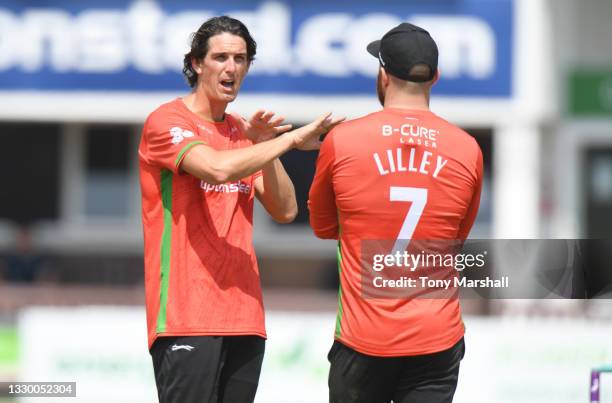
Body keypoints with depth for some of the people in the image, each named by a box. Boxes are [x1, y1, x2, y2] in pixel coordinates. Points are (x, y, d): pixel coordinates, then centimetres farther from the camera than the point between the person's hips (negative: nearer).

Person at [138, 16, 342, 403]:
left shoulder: (243, 132, 18)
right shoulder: (167, 122, -4)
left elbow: (285, 211, 10)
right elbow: (219, 168, -22)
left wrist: (265, 146, -2)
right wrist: (289, 139, -15)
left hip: (244, 315, 7)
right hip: (186, 314, -7)